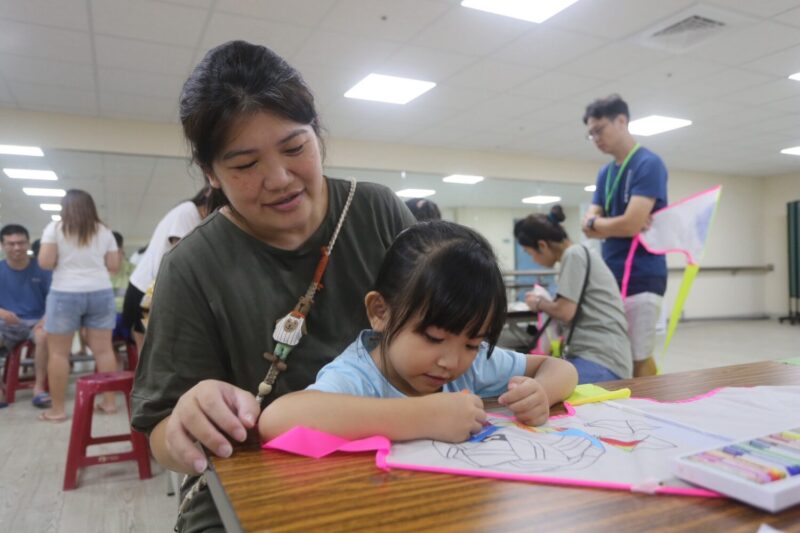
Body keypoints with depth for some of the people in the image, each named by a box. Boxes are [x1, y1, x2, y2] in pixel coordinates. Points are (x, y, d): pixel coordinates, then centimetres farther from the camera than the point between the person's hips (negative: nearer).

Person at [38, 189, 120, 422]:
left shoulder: (55, 228, 0)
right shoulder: (104, 231, 8)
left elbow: (45, 262, -7)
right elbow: (114, 266, 7)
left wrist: (63, 262, 12)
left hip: (65, 294, -3)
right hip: (101, 293, 3)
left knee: (59, 352, 5)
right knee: (103, 349, 4)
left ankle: (58, 409, 8)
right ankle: (109, 402, 9)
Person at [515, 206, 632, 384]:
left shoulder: (574, 255, -8)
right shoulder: (582, 253, 21)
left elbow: (565, 312, -14)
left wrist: (539, 303, 3)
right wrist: (546, 302, 17)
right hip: (596, 354, 10)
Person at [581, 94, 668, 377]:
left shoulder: (649, 164, -9)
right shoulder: (605, 173, 15)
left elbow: (631, 224, -19)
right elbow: (589, 227, 7)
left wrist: (596, 222, -1)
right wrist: (615, 225, -12)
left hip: (641, 279, -7)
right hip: (610, 278, 8)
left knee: (639, 359, -3)